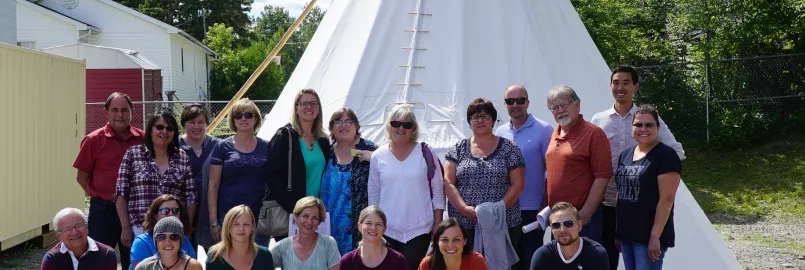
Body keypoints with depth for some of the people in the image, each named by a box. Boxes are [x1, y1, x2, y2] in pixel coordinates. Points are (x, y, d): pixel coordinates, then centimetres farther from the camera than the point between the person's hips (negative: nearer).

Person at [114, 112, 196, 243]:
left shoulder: (182, 158, 8)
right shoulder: (133, 154, 3)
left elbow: (190, 197, 8)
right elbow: (121, 193, 1)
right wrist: (126, 228, -4)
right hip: (140, 230, -1)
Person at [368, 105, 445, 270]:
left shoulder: (425, 153, 0)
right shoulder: (378, 156, 4)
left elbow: (438, 190, 2)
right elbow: (373, 194, 9)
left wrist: (438, 224, 0)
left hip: (419, 229, -1)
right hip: (387, 230, 2)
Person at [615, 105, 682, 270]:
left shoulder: (665, 155, -10)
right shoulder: (625, 154, 12)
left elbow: (666, 199, -15)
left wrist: (655, 236, -19)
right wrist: (617, 231, 14)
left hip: (649, 236, -7)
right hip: (626, 234, 7)